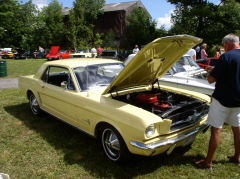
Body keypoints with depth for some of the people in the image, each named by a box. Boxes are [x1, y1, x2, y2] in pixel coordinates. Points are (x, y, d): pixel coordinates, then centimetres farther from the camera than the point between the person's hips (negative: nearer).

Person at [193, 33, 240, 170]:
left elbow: (211, 79, -17)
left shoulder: (226, 56, -17)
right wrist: (215, 69, 18)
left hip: (223, 99, -7)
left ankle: (208, 162, 8)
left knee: (216, 130, -1)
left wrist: (211, 71, 4)